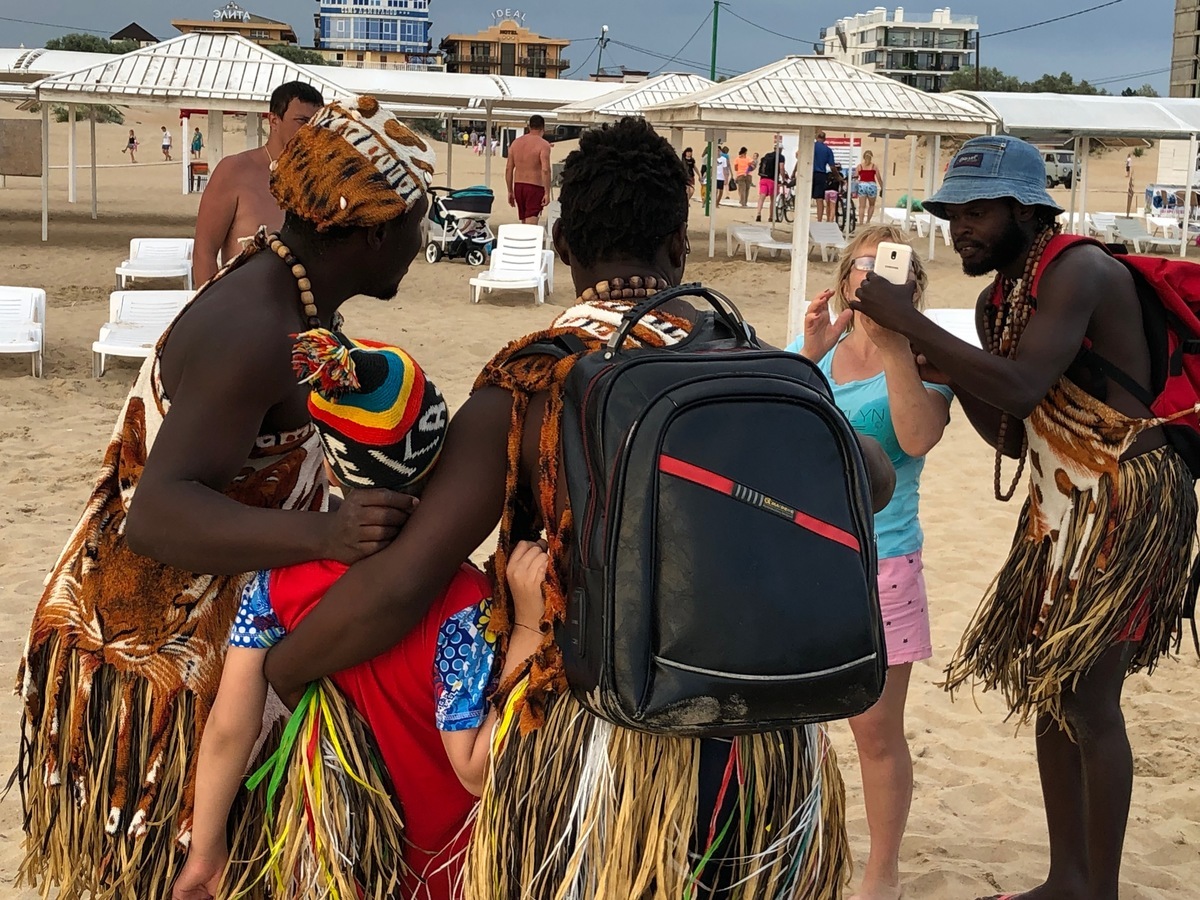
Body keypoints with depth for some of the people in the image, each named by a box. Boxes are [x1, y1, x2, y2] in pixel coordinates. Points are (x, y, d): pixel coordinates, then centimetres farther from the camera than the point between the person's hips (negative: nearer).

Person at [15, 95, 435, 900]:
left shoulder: (293, 295, 5)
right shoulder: (253, 333, -26)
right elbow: (157, 514, -36)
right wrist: (325, 538, -48)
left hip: (212, 631, 9)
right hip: (151, 657, -9)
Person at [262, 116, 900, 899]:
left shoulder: (528, 387, -9)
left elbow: (398, 586, -13)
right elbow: (873, 478, 19)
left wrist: (276, 669, 3)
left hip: (594, 745, -3)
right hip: (770, 748, 3)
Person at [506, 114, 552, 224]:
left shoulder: (516, 142, 10)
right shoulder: (543, 144, -8)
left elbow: (508, 169, 10)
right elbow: (545, 170, -18)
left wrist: (510, 191, 15)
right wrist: (547, 193, -16)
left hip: (518, 186, 6)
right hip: (534, 187, -6)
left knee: (524, 222, 17)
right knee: (531, 223, -9)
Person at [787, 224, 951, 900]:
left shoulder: (923, 358, -5)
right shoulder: (811, 348, 6)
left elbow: (917, 438, -23)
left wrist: (892, 345, -25)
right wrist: (812, 352, -19)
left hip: (878, 560, -4)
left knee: (877, 729, 4)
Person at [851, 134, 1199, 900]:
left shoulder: (1079, 271, -17)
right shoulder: (999, 298, 10)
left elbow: (1022, 384, -32)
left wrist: (909, 321, -27)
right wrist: (952, 375, -3)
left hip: (1127, 502, -9)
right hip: (1063, 506, 10)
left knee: (1087, 700, -7)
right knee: (1044, 688, 12)